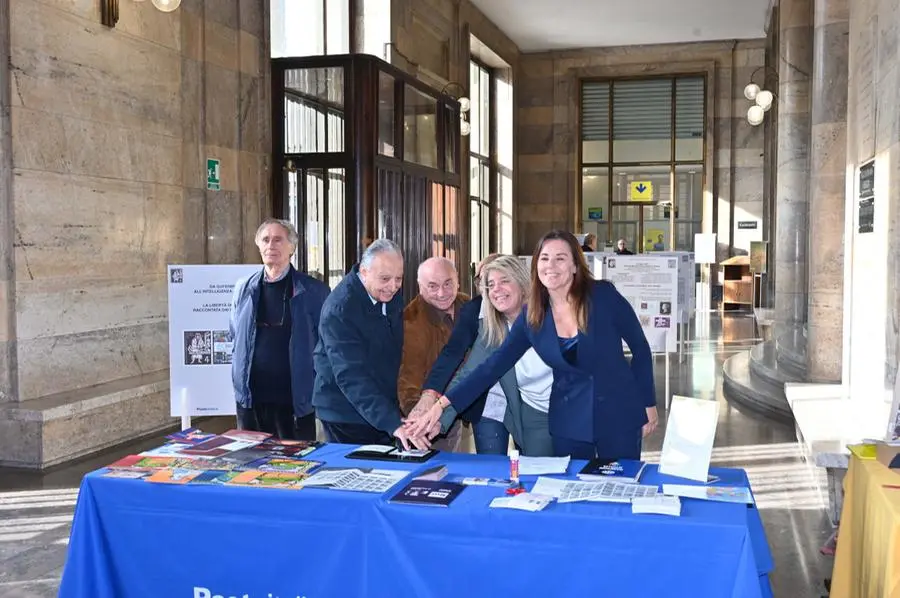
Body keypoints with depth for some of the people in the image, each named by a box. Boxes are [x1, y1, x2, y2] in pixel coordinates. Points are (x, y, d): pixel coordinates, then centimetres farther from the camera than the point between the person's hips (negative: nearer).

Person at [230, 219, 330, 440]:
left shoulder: (312, 291, -3)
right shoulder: (244, 289, 7)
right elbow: (235, 337, 17)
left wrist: (320, 390, -4)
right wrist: (239, 377, 10)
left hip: (295, 399, -3)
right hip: (250, 397, 3)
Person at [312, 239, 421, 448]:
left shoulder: (392, 294, -1)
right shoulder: (339, 309, -23)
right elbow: (351, 376, -29)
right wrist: (393, 423, -38)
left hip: (385, 410, 7)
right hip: (346, 416, -6)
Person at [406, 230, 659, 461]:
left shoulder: (603, 295, -12)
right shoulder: (532, 316, -3)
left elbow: (640, 348, -2)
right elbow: (494, 366, -5)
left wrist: (648, 404, -1)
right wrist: (442, 405, -12)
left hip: (619, 415, -2)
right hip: (569, 419, 3)